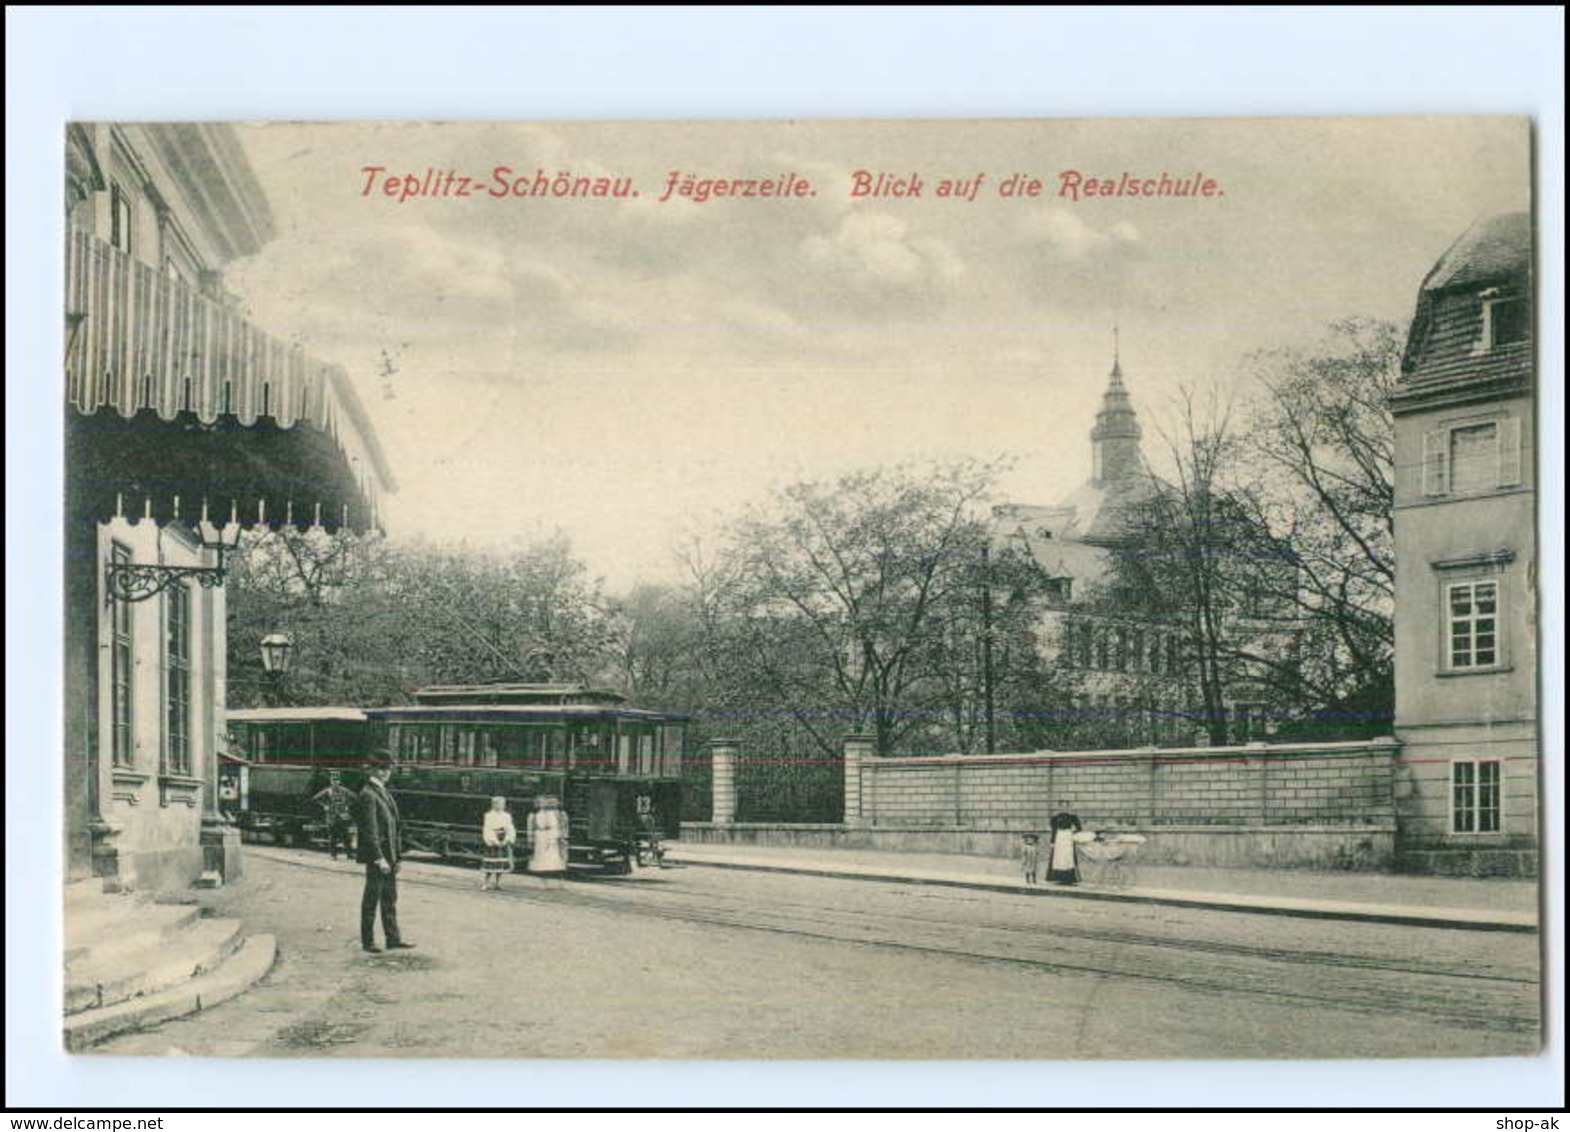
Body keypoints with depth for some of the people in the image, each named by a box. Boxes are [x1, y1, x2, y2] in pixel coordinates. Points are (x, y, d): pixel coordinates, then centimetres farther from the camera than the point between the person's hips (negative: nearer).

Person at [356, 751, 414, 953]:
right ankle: (368, 941, 10)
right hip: (376, 854, -9)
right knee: (372, 897, 1)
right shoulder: (368, 795, -16)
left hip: (389, 854, 9)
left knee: (390, 898, 13)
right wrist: (379, 858, -22)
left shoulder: (384, 792, 13)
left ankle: (393, 938, 19)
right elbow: (370, 830, -20)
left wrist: (395, 856, 16)